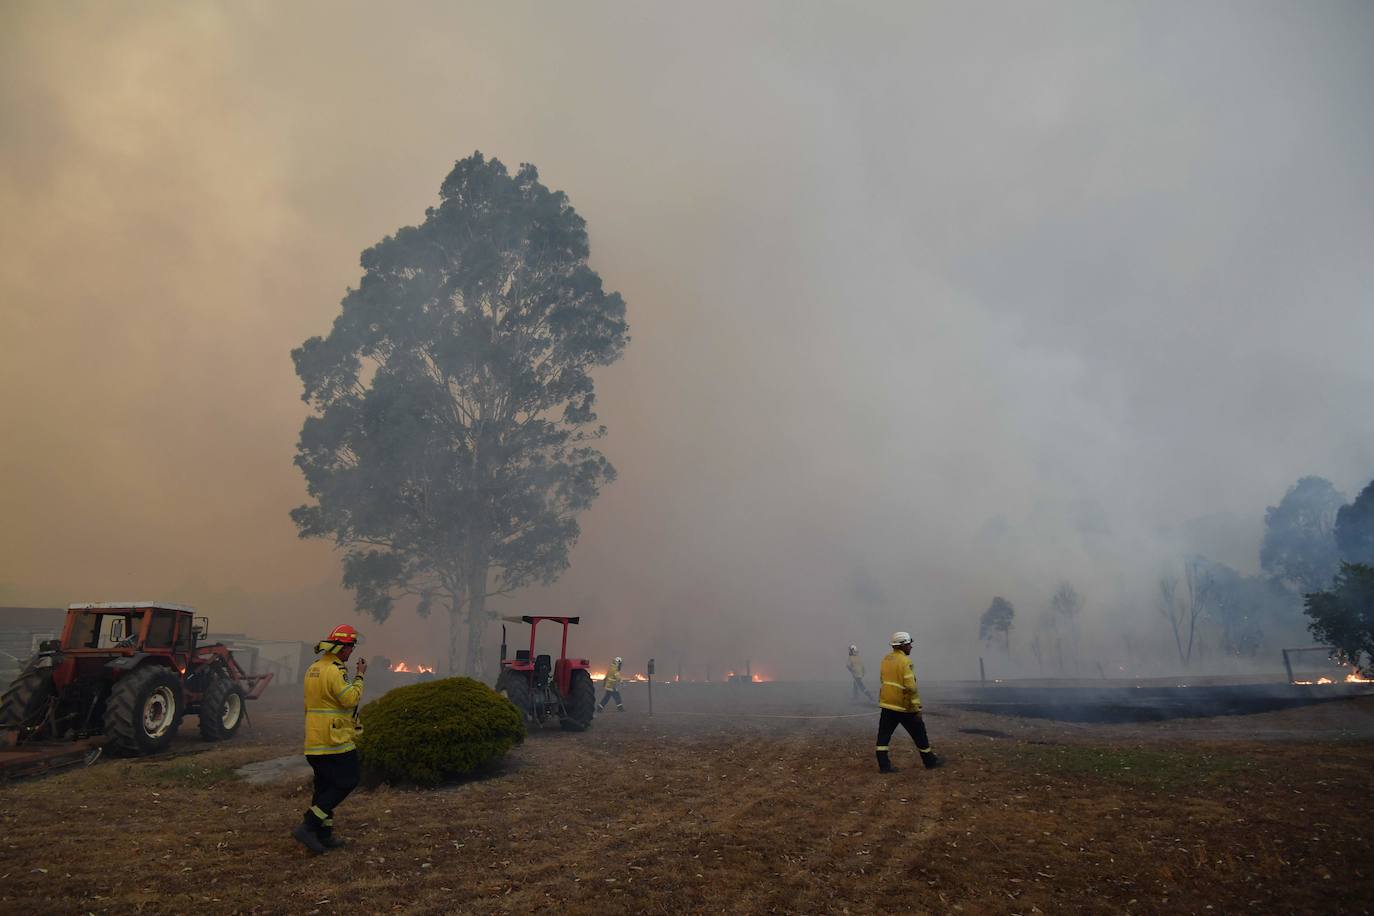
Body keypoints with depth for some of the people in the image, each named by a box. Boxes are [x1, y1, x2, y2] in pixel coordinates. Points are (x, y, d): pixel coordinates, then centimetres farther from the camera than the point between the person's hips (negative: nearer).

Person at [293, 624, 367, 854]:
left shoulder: (312, 669, 14)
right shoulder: (334, 671, -18)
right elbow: (351, 699, -20)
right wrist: (360, 676, -10)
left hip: (314, 740, 10)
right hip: (335, 738, -10)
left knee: (325, 785, 14)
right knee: (346, 782, -1)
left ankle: (324, 834, 17)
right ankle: (308, 826, -4)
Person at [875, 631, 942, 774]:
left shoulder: (886, 659, 6)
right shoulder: (905, 661, -16)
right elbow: (911, 687, -21)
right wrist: (917, 708, -16)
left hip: (886, 704, 6)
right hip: (903, 706, -6)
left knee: (884, 735, 6)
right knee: (919, 734, 12)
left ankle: (884, 765, 3)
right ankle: (930, 761, 25)